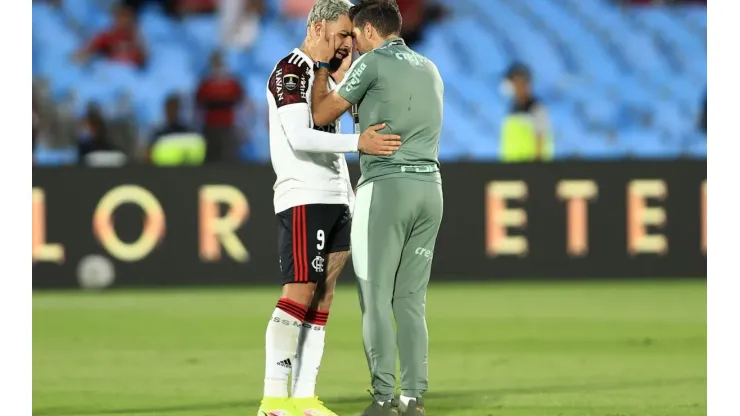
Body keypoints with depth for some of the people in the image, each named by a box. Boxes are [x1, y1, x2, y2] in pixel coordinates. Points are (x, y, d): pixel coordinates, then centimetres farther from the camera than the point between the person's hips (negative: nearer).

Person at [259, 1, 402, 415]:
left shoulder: (325, 74, 20)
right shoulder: (291, 72, -9)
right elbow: (299, 137, -22)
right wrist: (358, 143, -28)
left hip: (335, 200, 9)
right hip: (302, 198, -9)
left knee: (322, 299, 4)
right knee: (300, 292, -13)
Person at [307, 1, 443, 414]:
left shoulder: (373, 62, -3)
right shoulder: (430, 69, 18)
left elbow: (322, 114, 3)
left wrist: (322, 63, 16)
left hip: (386, 186, -6)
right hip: (430, 185, 6)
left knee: (376, 297, -3)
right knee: (412, 299, 8)